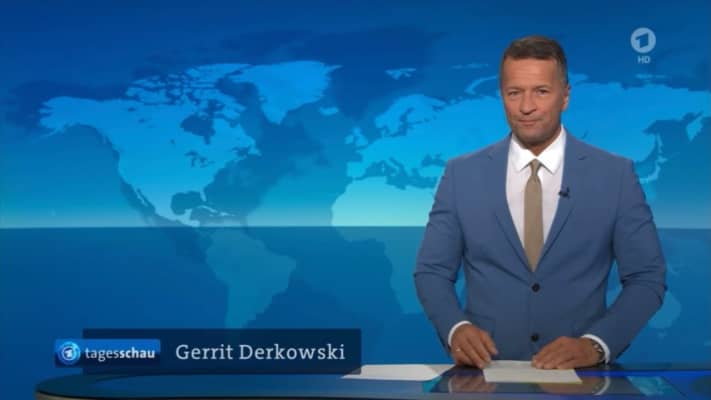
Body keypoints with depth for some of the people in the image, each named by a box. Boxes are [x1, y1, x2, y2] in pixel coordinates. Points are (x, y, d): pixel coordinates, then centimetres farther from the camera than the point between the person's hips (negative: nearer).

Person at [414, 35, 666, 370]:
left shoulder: (616, 175, 2)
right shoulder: (462, 174, 4)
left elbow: (647, 278, 2)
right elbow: (431, 271, 7)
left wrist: (596, 344, -12)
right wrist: (456, 328, -12)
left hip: (578, 372, 0)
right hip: (488, 369, 0)